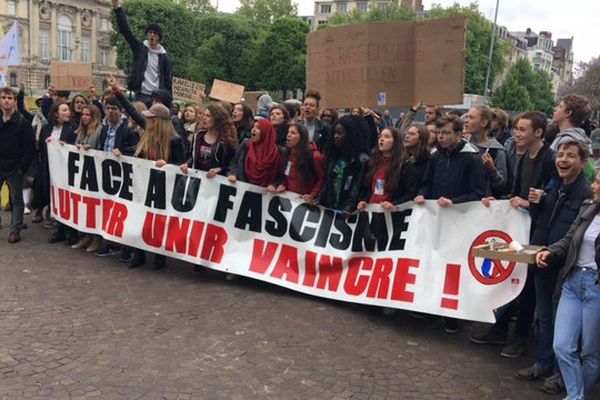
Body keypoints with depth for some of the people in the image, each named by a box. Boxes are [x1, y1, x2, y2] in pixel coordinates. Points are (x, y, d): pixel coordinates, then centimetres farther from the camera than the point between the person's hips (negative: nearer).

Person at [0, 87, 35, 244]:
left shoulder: (23, 123, -6)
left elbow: (30, 148, -9)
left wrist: (22, 167, -15)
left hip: (14, 169, -4)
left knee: (17, 200, 7)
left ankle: (15, 230, 15)